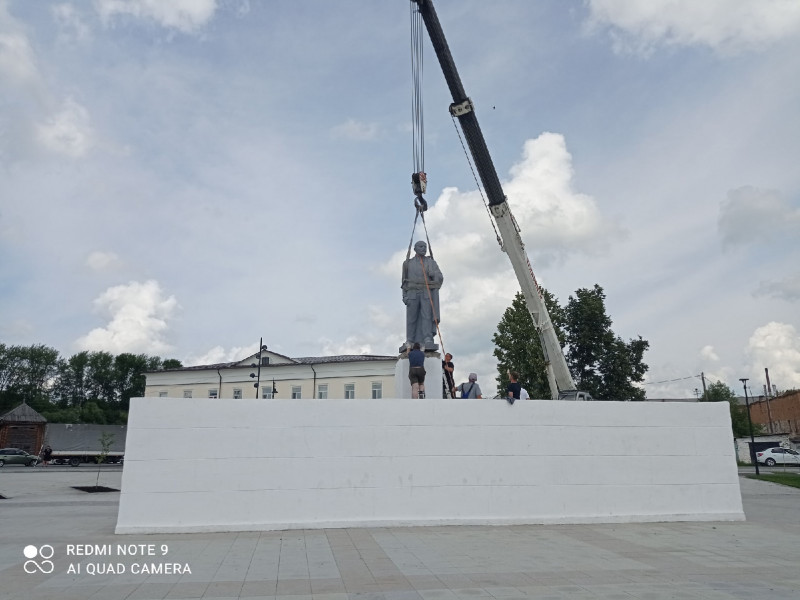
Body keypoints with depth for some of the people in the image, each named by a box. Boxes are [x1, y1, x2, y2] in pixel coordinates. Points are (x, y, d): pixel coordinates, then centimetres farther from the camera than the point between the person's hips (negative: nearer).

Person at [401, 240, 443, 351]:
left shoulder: (431, 262, 11)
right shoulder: (408, 263, 12)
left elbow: (440, 277, 4)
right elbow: (404, 281, 9)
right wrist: (404, 296, -1)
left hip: (427, 294, 0)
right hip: (413, 293, 0)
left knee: (427, 316, -12)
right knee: (411, 317, -1)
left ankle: (427, 340, -18)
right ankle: (410, 341, 8)